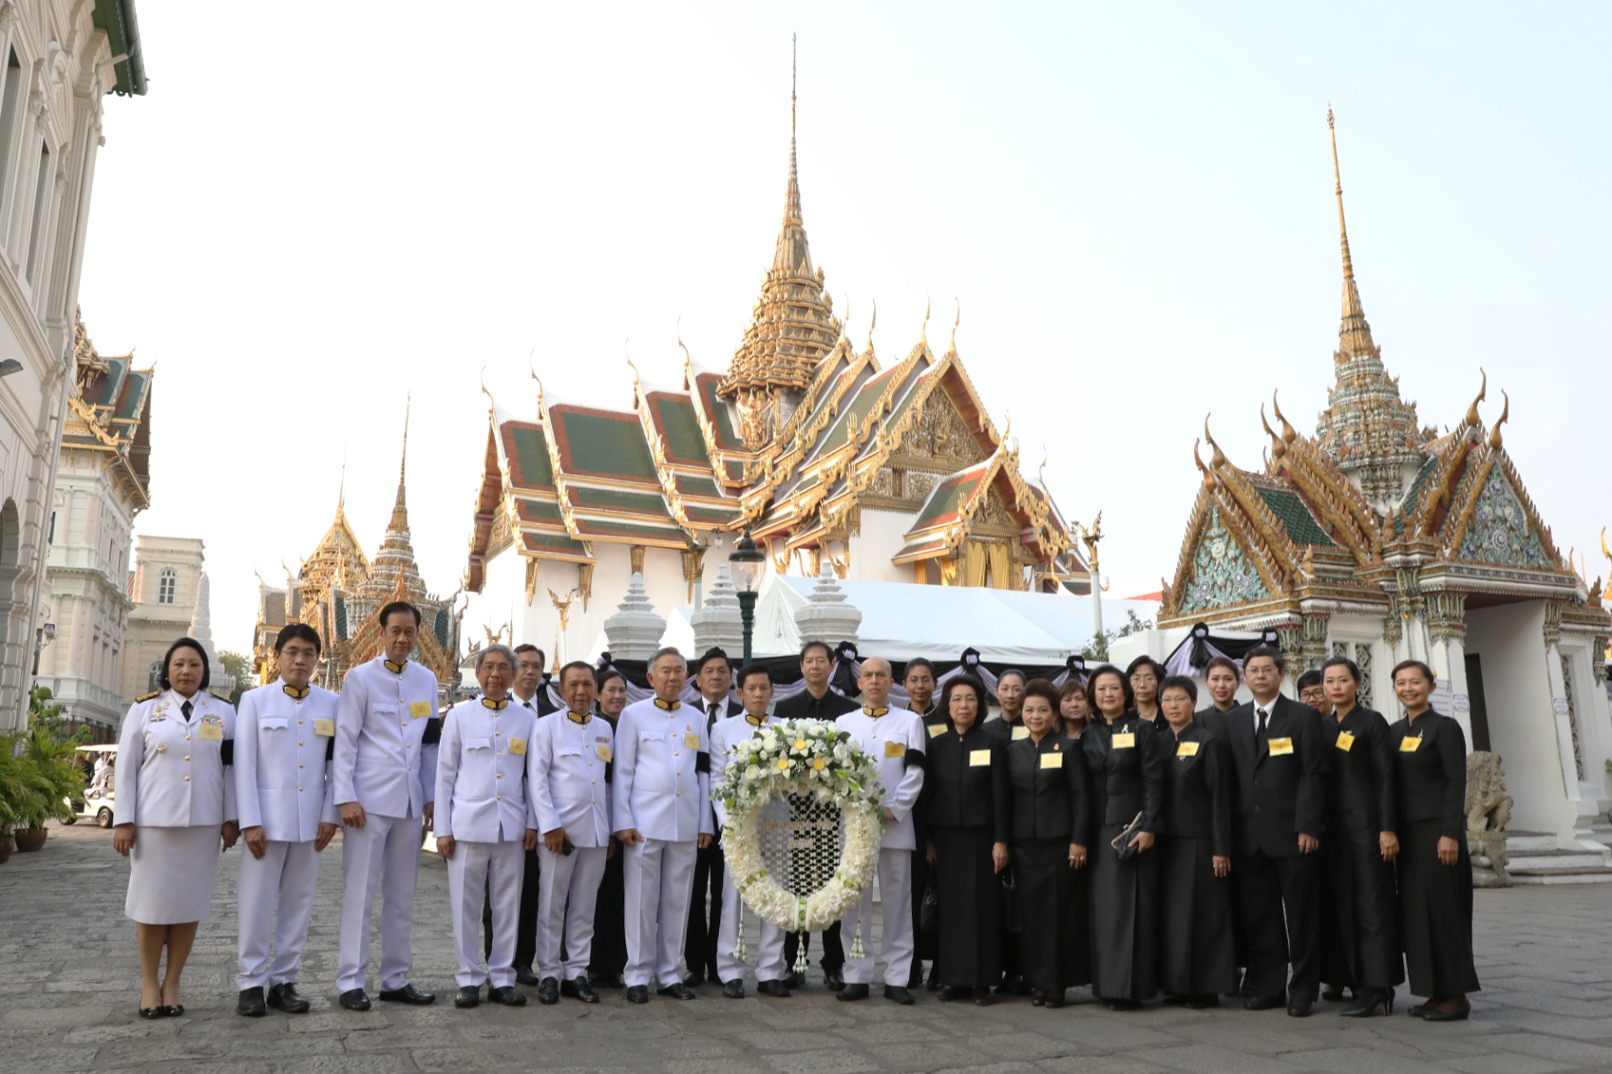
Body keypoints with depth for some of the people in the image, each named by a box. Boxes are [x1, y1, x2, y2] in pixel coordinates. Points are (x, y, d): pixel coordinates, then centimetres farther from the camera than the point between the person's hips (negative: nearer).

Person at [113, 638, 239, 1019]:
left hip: (203, 822, 1)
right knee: (152, 902, 4)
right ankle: (149, 984, 17)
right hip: (153, 820, -1)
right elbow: (127, 767, 2)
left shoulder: (223, 712, 7)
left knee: (190, 902, 5)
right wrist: (123, 820, -4)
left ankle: (172, 983, 17)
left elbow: (230, 769, 7)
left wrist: (230, 819, 3)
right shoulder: (144, 709, 4)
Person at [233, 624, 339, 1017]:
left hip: (311, 821, 2)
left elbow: (337, 763, 7)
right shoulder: (255, 701, 1)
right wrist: (250, 821, -8)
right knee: (257, 903, 1)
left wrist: (330, 815, 0)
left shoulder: (331, 704, 6)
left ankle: (284, 981, 17)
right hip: (267, 818, -2)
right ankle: (251, 984, 12)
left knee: (298, 904, 7)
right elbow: (244, 764, -2)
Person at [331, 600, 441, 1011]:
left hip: (410, 803, 4)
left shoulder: (427, 681, 10)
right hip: (369, 801, -4)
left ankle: (396, 979, 18)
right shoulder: (360, 678, -2)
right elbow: (344, 742, -5)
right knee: (359, 893, 0)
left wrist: (432, 798, 10)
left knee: (402, 896, 9)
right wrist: (346, 797, -12)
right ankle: (350, 981, 8)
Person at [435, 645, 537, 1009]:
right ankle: (469, 979, 14)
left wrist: (532, 823, 5)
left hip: (510, 825, 2)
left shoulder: (526, 719, 6)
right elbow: (445, 774, 2)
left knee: (507, 906, 6)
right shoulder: (460, 715, 2)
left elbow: (532, 776, 10)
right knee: (465, 906, 3)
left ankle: (502, 978, 16)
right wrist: (443, 828, -1)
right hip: (468, 824, -1)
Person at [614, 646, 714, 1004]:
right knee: (642, 901, 2)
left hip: (686, 824, 3)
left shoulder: (696, 719, 13)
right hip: (645, 822, -3)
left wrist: (705, 823, 9)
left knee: (677, 902, 7)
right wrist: (623, 822, -6)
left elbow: (703, 774, 13)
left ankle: (668, 974, 16)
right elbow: (622, 772, 1)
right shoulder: (634, 715, 3)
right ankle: (638, 976, 10)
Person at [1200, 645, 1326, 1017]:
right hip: (1248, 836, 3)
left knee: (1301, 916, 4)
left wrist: (1307, 827, -11)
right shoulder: (1231, 720, 12)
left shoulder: (1304, 717, 1)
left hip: (1292, 833, -3)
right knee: (1257, 917, 7)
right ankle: (1266, 986, 17)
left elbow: (1313, 775, -5)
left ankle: (1303, 991, 13)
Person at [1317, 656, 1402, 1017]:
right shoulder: (1321, 726, 13)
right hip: (1333, 824, 6)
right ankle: (1346, 975, 19)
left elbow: (1385, 776, -8)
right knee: (1338, 902, 9)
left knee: (1371, 902, -4)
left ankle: (1376, 986, -2)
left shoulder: (1372, 722, -3)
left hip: (1365, 822, -6)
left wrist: (1388, 828, -14)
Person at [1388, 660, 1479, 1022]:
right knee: (1414, 911, 8)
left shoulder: (1444, 727, -6)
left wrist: (1450, 834, -17)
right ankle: (1436, 992, 17)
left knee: (1442, 909, -3)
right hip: (1406, 831, 7)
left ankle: (1456, 996, 6)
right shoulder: (1395, 731, 12)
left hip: (1437, 829, -7)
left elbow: (1456, 783, -11)